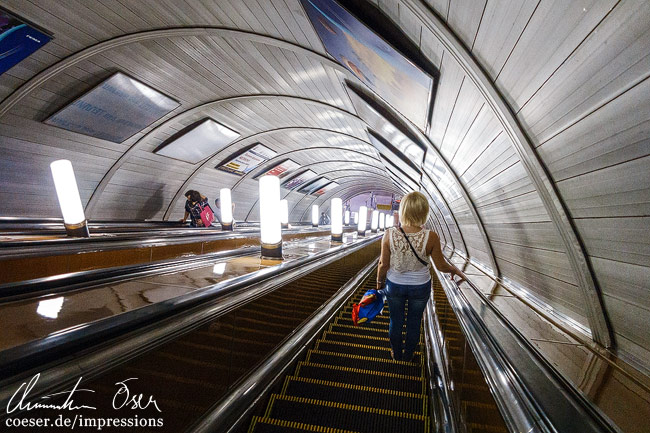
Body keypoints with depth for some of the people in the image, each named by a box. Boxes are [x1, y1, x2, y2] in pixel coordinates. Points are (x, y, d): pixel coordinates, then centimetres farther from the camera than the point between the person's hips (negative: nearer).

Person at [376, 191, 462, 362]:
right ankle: (408, 355, 49)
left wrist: (379, 282, 6)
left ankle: (396, 353, 48)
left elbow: (384, 264, -13)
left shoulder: (389, 234, -23)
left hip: (394, 285, 0)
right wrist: (453, 269, 12)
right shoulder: (431, 237, -24)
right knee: (414, 323, 25)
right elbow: (441, 266, -10)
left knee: (396, 321, 24)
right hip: (420, 287, 0)